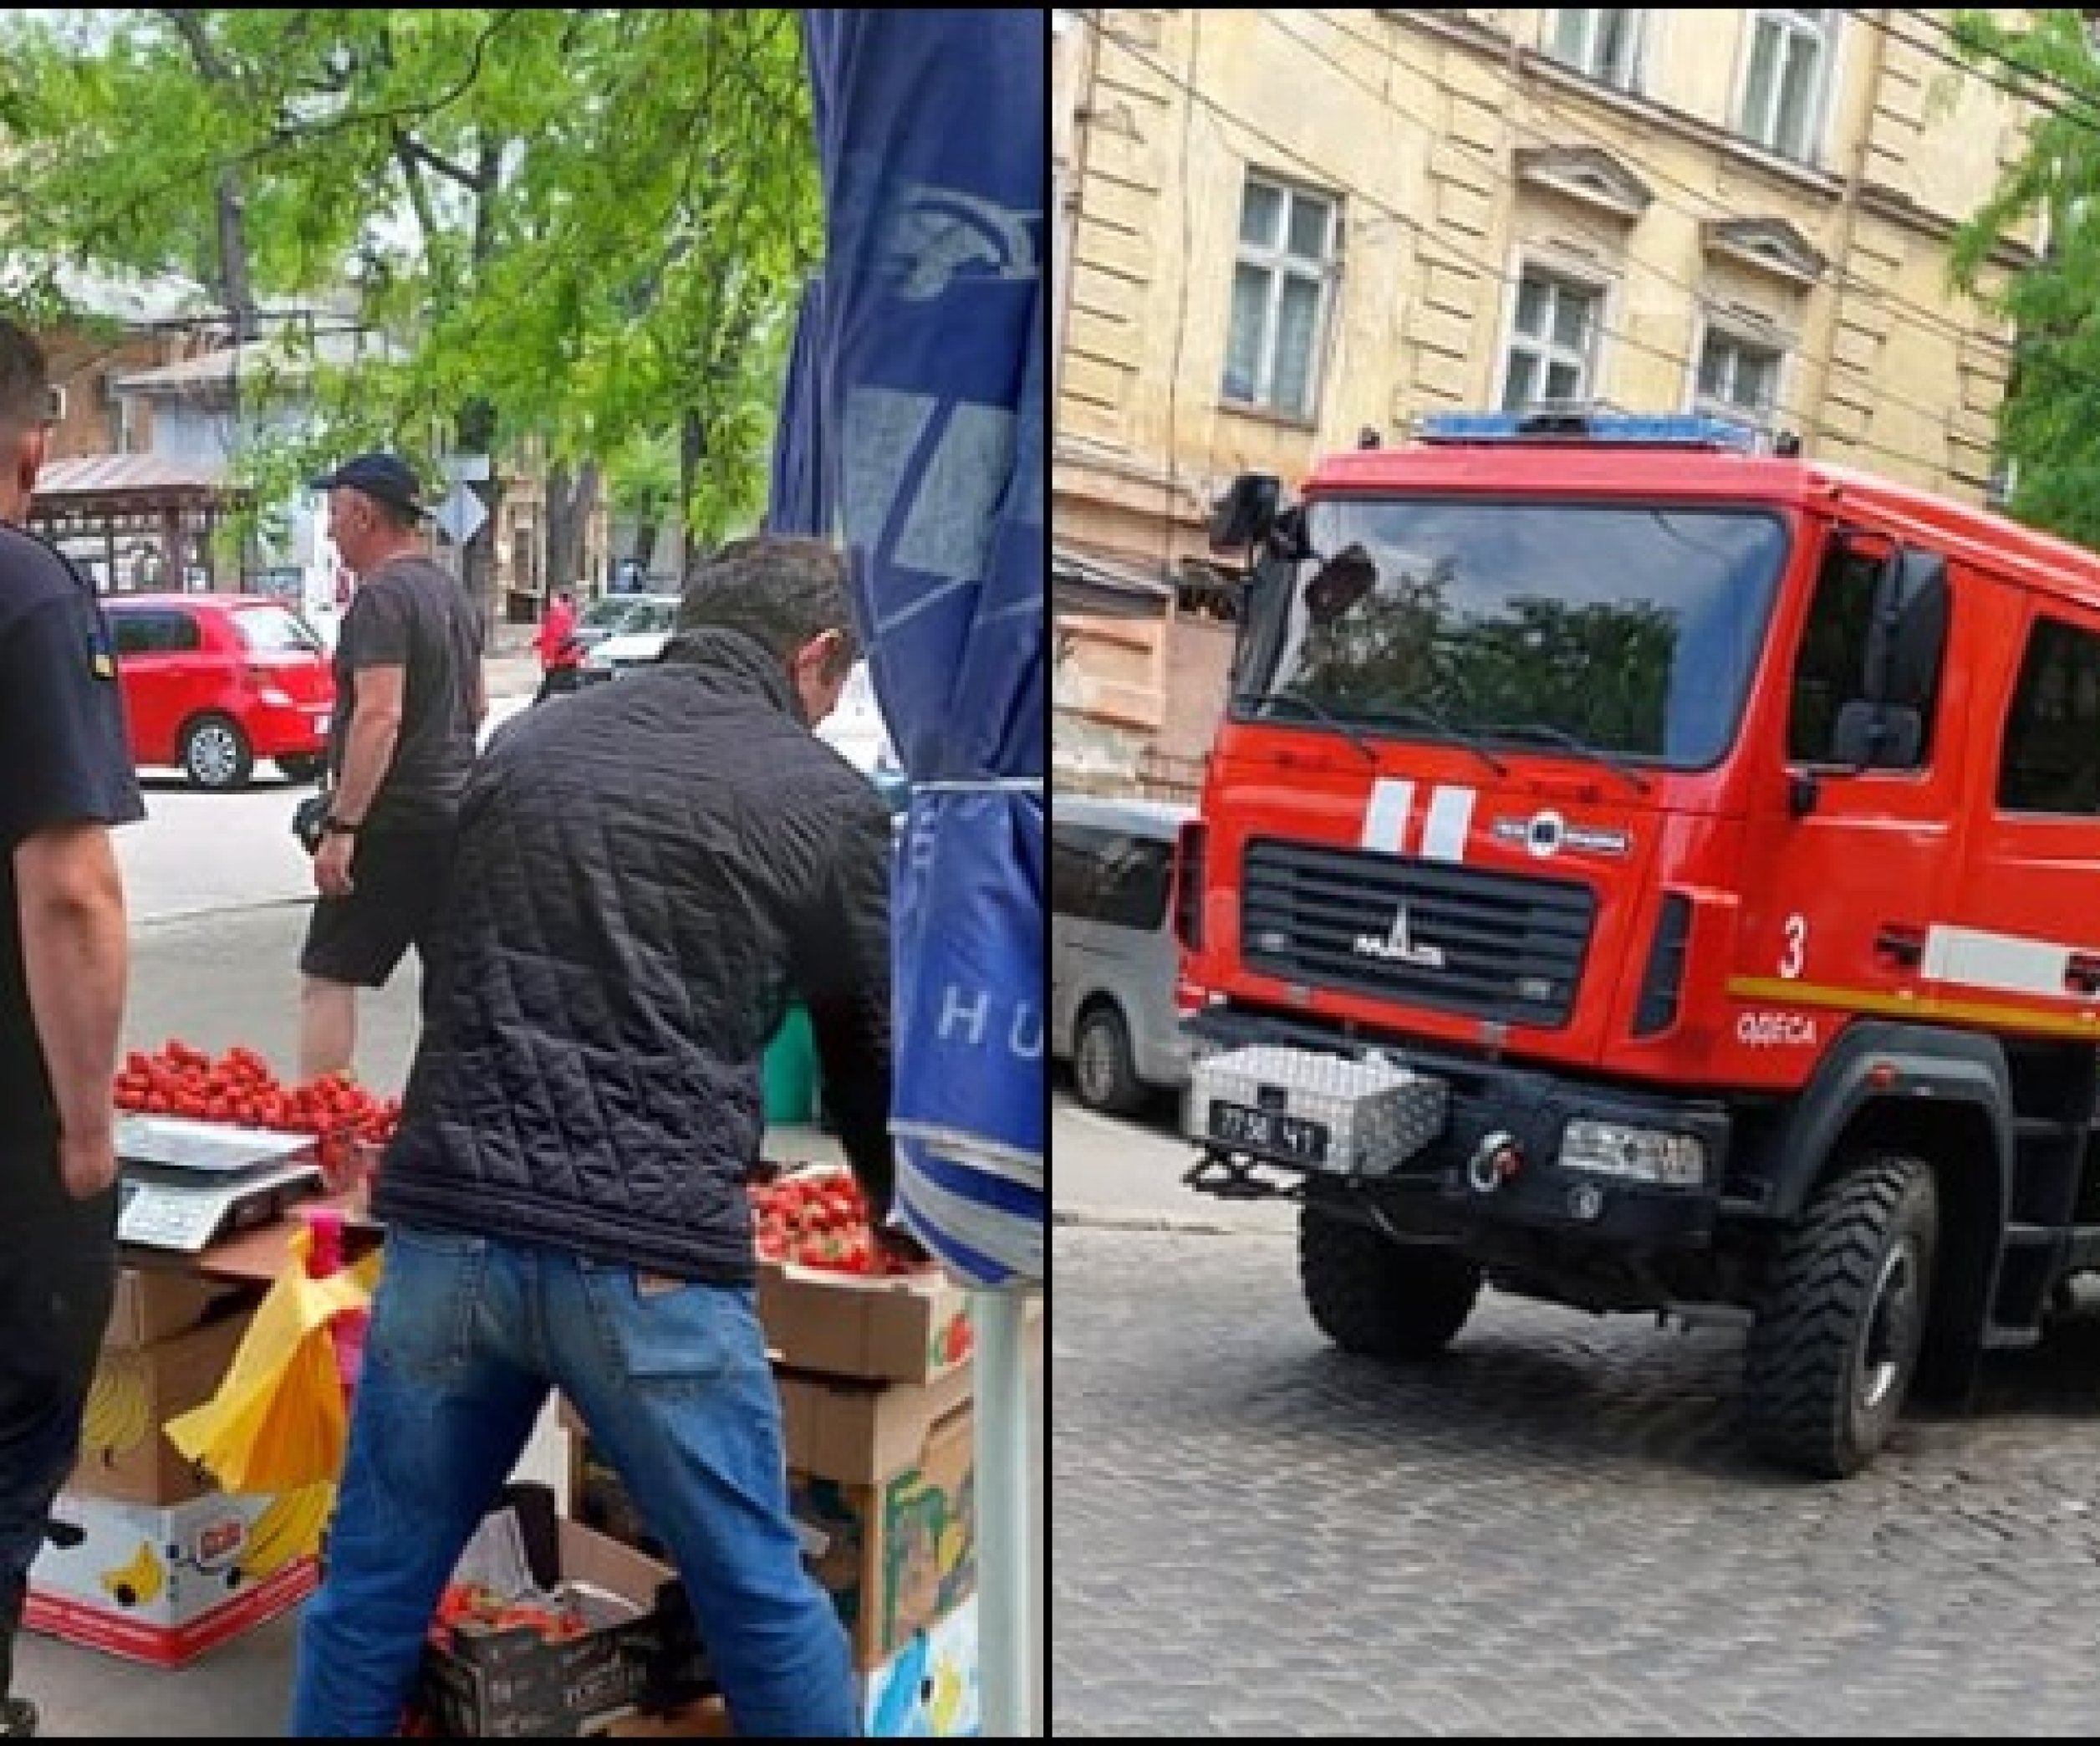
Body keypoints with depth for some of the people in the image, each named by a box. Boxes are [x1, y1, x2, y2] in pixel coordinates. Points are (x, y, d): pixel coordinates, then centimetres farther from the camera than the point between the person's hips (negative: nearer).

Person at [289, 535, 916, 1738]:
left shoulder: (524, 745, 14)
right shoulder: (829, 803, 3)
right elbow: (872, 1048, 14)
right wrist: (895, 1210, 34)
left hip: (449, 1224, 4)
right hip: (649, 1253, -3)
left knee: (374, 1583, 16)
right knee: (759, 1596, 12)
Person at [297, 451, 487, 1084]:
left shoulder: (382, 597, -14)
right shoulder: (454, 594, 15)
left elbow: (380, 716, -23)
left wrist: (341, 828, -23)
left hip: (393, 820, -9)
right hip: (457, 812, 9)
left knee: (328, 977, -5)